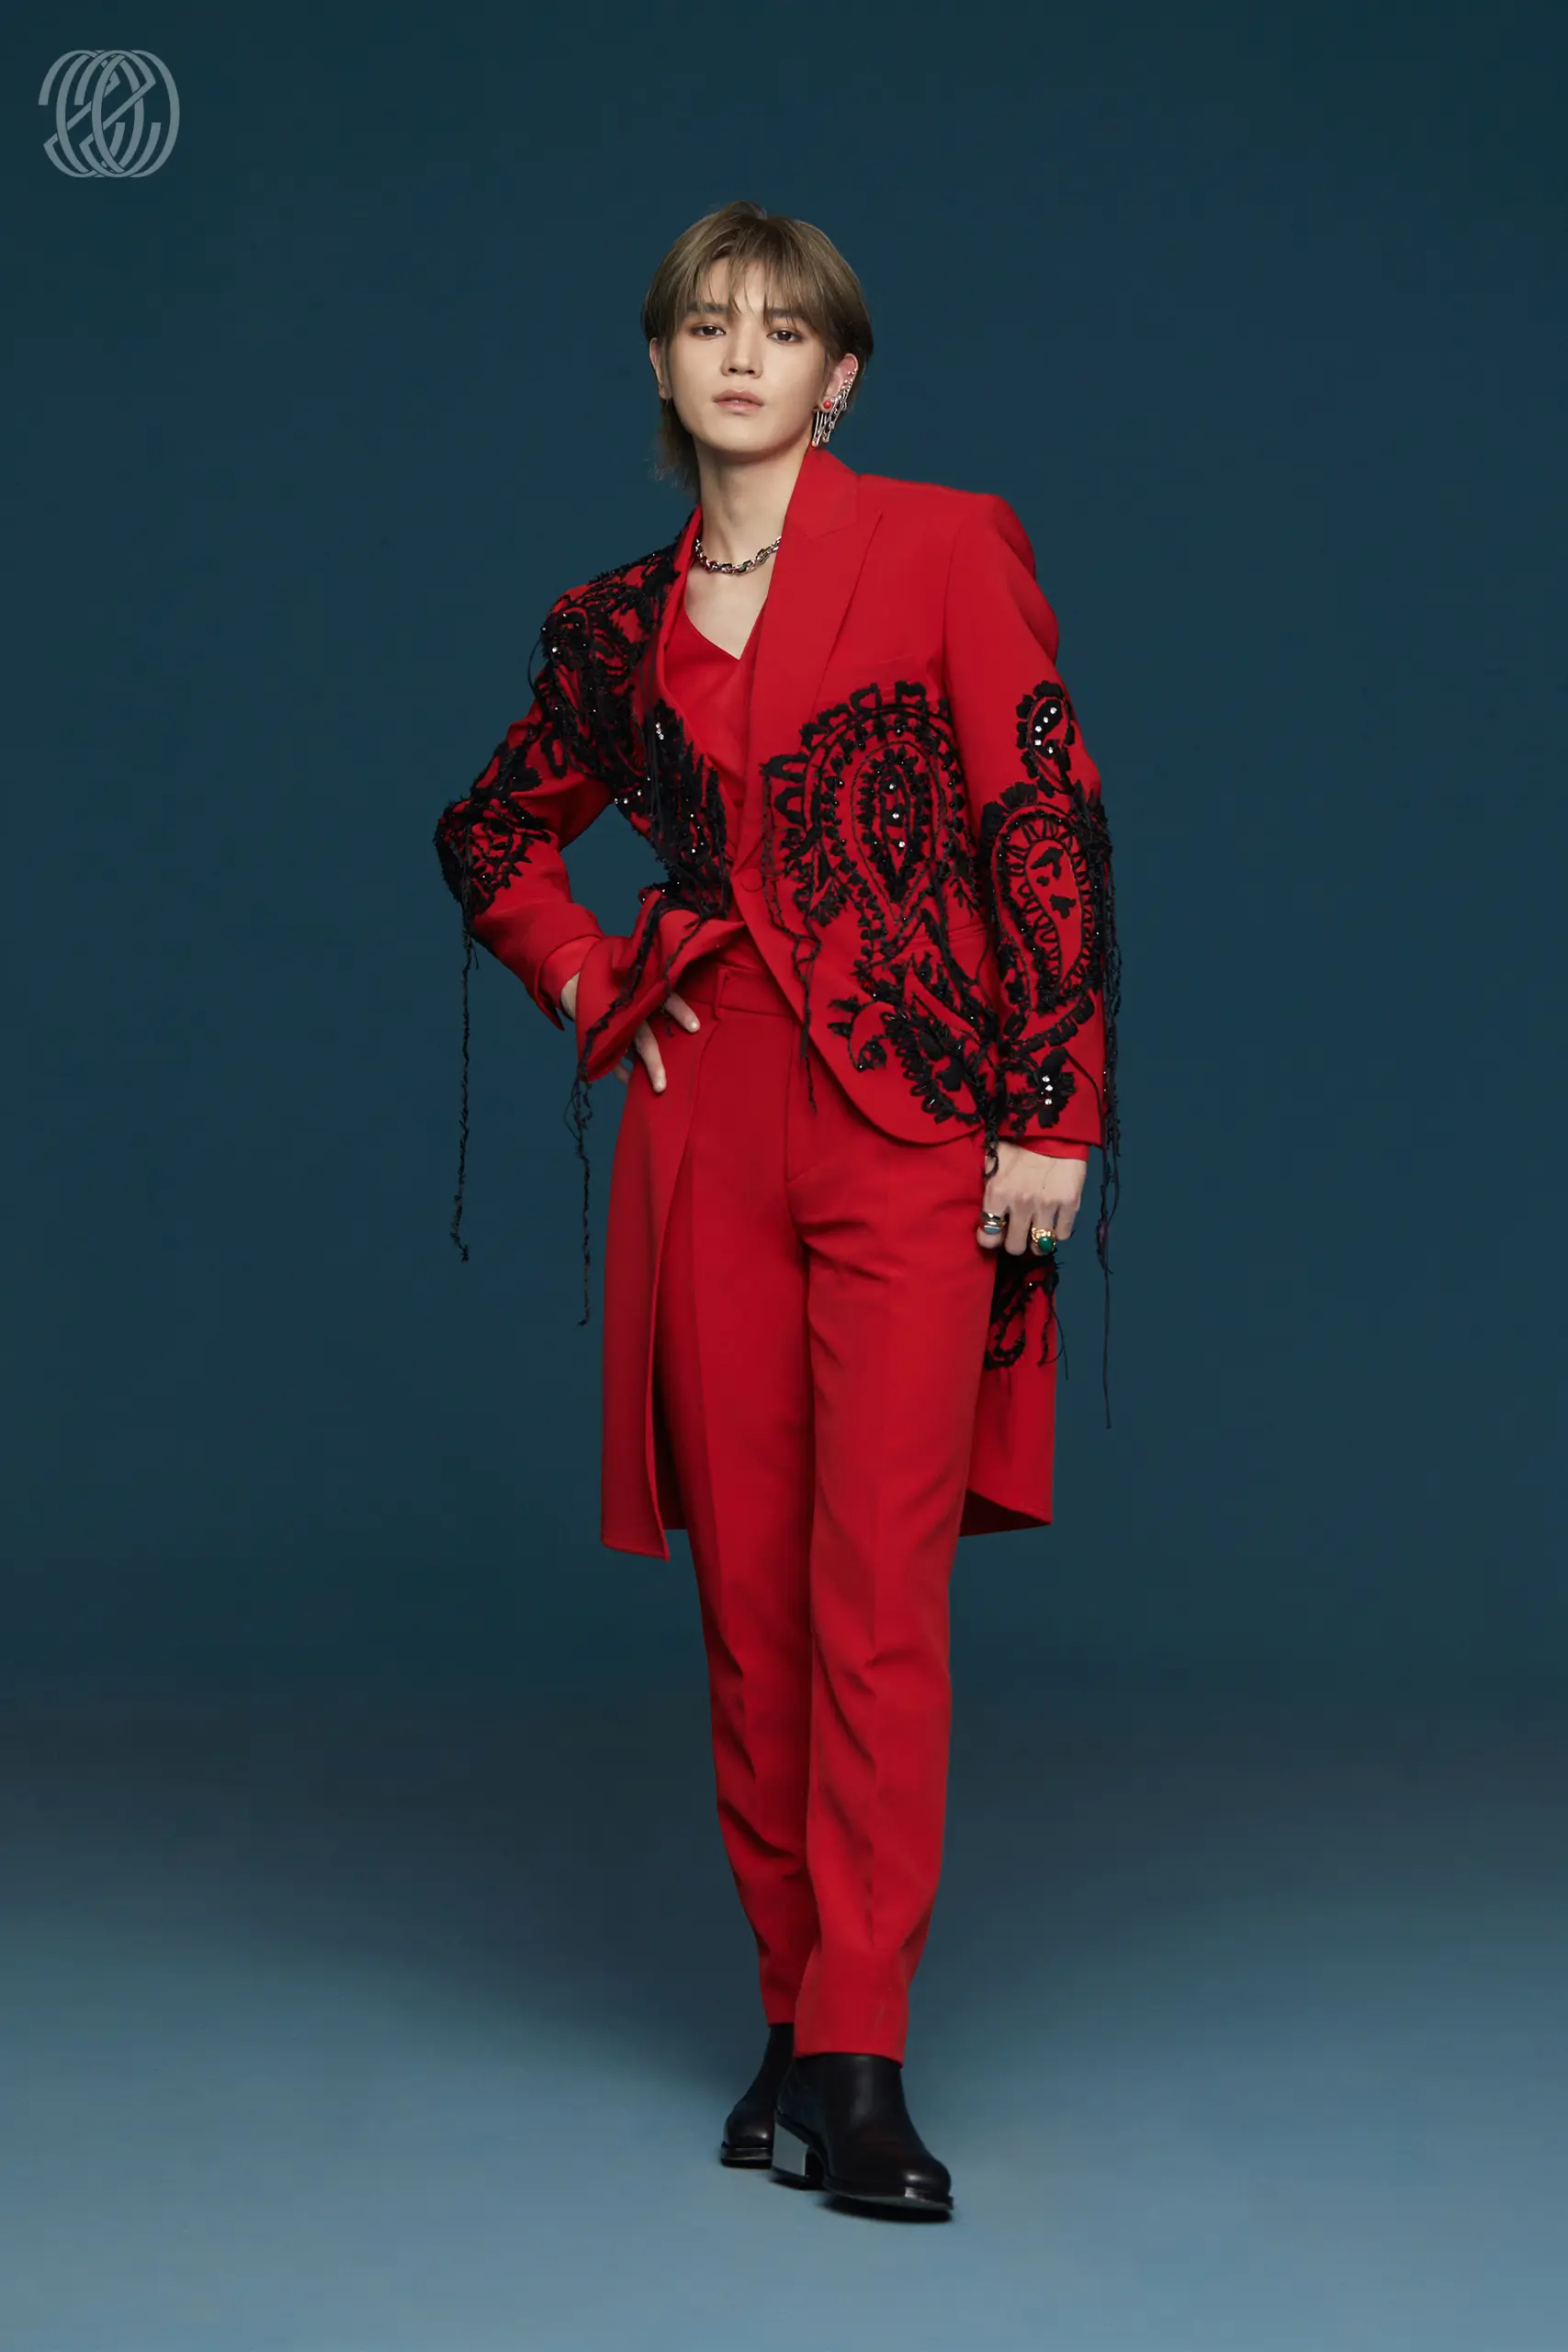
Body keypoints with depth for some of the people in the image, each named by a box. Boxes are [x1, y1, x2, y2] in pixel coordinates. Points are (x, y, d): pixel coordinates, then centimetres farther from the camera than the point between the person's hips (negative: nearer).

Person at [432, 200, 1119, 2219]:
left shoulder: (943, 548, 0)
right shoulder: (621, 623, 12)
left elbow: (1049, 825, -4)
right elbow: (495, 835, 28)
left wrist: (1051, 1114, -9)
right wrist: (590, 987, 11)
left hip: (913, 1123, -4)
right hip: (709, 1126, 4)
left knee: (879, 1592, -9)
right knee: (747, 1584, 5)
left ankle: (857, 2058, -6)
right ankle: (796, 2015, 15)